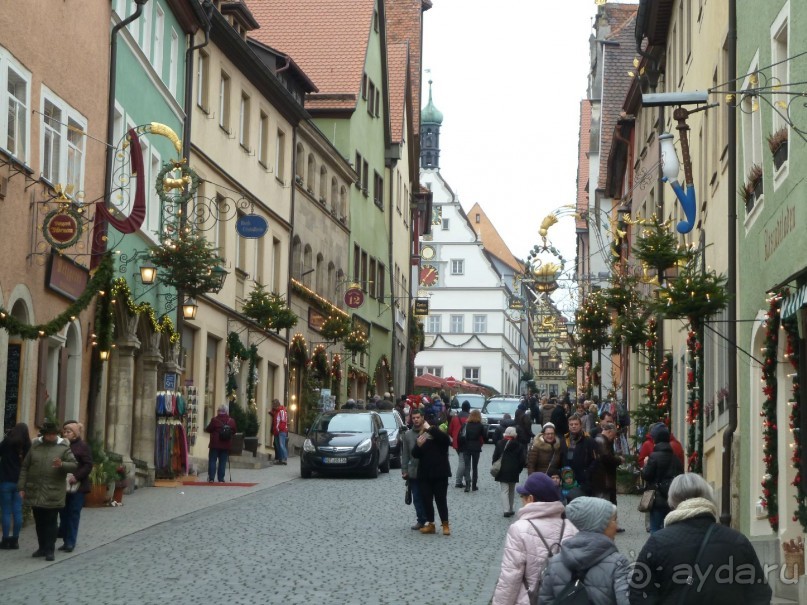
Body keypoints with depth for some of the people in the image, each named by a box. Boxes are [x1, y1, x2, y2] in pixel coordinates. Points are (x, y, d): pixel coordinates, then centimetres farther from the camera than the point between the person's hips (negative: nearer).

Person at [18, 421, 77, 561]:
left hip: (53, 494, -3)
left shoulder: (63, 448, 0)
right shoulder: (35, 446, 7)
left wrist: (62, 465, -23)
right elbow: (25, 467, 9)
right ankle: (42, 547, 22)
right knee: (39, 522, 11)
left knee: (50, 523, -1)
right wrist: (21, 487, 4)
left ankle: (49, 550, 2)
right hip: (35, 492, 3)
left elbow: (74, 465, -3)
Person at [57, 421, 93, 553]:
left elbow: (88, 466, -10)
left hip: (77, 486, -5)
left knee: (73, 514, -1)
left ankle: (70, 542, 2)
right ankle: (67, 540, 14)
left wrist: (76, 477, -21)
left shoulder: (83, 446, -5)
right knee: (64, 513, 7)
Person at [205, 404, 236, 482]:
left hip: (215, 444, -2)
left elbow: (208, 430, -4)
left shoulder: (215, 420, -12)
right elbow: (234, 431, 7)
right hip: (226, 446, 2)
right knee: (223, 462, 7)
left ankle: (211, 478, 0)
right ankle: (221, 479, 5)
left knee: (212, 461, 5)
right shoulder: (232, 421, -3)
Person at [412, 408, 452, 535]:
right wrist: (418, 445, -23)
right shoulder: (421, 438, 5)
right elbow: (415, 454, -1)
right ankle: (430, 524, 13)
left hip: (440, 474, -4)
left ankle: (445, 525, 2)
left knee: (441, 499, -3)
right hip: (425, 474, 4)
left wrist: (429, 428, -28)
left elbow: (445, 437, -29)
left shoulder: (441, 439, -4)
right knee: (427, 500, 5)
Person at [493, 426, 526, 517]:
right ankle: (510, 509, 21)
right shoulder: (518, 446, -2)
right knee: (512, 491, 17)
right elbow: (523, 460, -3)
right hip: (514, 472, 2)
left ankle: (507, 510, -16)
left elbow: (495, 457, -4)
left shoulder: (499, 444, -4)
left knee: (504, 491, -3)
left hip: (502, 472, -2)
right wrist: (518, 469, 10)